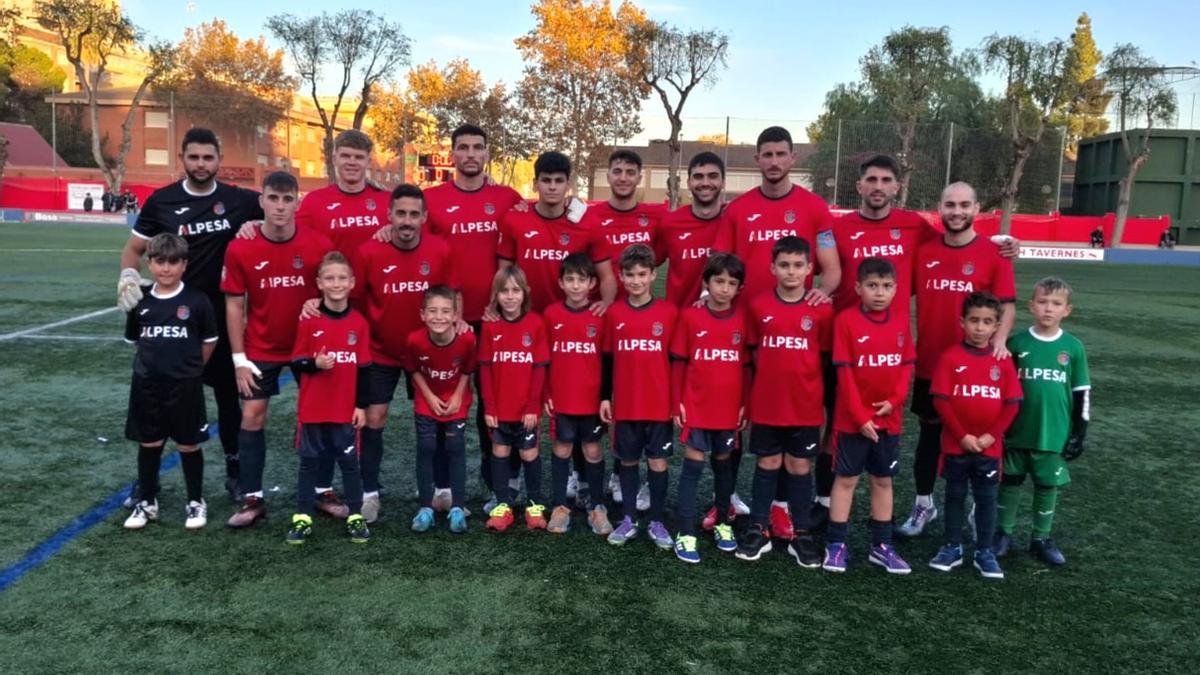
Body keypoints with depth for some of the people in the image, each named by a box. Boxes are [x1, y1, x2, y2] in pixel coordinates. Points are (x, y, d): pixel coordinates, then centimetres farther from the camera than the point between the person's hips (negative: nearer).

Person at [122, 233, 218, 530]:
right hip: (147, 385, 3)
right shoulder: (140, 302, 1)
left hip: (186, 386, -3)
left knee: (189, 445, 7)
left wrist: (189, 367, 6)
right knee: (149, 444, 13)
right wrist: (158, 360, 10)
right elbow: (134, 340, 14)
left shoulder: (197, 301, -8)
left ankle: (196, 502, 21)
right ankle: (147, 502, 27)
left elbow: (209, 341, 2)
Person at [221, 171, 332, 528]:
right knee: (252, 416, 1)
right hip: (261, 349, 0)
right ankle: (252, 498, 14)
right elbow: (234, 305, -5)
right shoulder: (239, 249, -12)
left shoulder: (319, 245, -13)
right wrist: (239, 358, -6)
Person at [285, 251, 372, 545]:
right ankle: (303, 517, 19)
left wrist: (361, 405, 1)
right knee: (309, 461, 10)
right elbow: (296, 362, -1)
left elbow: (363, 368, 2)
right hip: (312, 407, 0)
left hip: (346, 408, 0)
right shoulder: (308, 321, -5)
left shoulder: (359, 323, -2)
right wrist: (315, 364, -22)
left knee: (349, 461, 8)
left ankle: (355, 516, 19)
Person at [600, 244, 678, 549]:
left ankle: (656, 522, 19)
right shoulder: (613, 314, 1)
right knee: (628, 461, 12)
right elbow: (608, 360, 7)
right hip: (625, 404, 2)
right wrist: (605, 397, 5)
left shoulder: (669, 313, -3)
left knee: (658, 461, 6)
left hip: (660, 405, -1)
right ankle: (629, 519, 24)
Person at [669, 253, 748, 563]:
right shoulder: (690, 316, -5)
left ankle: (723, 523, 32)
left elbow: (747, 366, 4)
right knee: (693, 466, 0)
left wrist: (746, 404, 1)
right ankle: (686, 534, 6)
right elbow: (678, 363, -1)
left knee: (723, 464, 16)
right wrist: (676, 404, -3)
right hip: (695, 407, -2)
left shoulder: (743, 319, -1)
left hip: (729, 408, 2)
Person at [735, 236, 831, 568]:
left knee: (800, 466, 9)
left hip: (806, 406, -1)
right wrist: (771, 376, 4)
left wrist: (825, 399, 2)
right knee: (767, 464, 11)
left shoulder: (822, 310, -5)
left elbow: (827, 356, 2)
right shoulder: (759, 306, -3)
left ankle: (802, 535, 20)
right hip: (766, 404, 1)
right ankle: (758, 529, 21)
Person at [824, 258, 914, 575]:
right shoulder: (846, 320, -10)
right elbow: (844, 371, -11)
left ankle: (882, 546, 24)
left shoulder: (901, 321, 3)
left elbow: (907, 366, 6)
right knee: (846, 479, 5)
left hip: (889, 418, 4)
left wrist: (894, 400, -10)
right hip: (852, 419, -4)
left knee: (883, 480, 13)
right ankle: (836, 545, 14)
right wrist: (860, 416, -13)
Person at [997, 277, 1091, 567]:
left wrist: (1079, 434, 3)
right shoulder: (1016, 343, -4)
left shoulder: (1073, 347, -2)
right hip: (1017, 432, 0)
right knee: (1010, 482, 10)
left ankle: (1041, 538, 25)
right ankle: (1004, 532, 24)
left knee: (1048, 486, 11)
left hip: (1055, 434, 1)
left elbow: (1082, 393, 4)